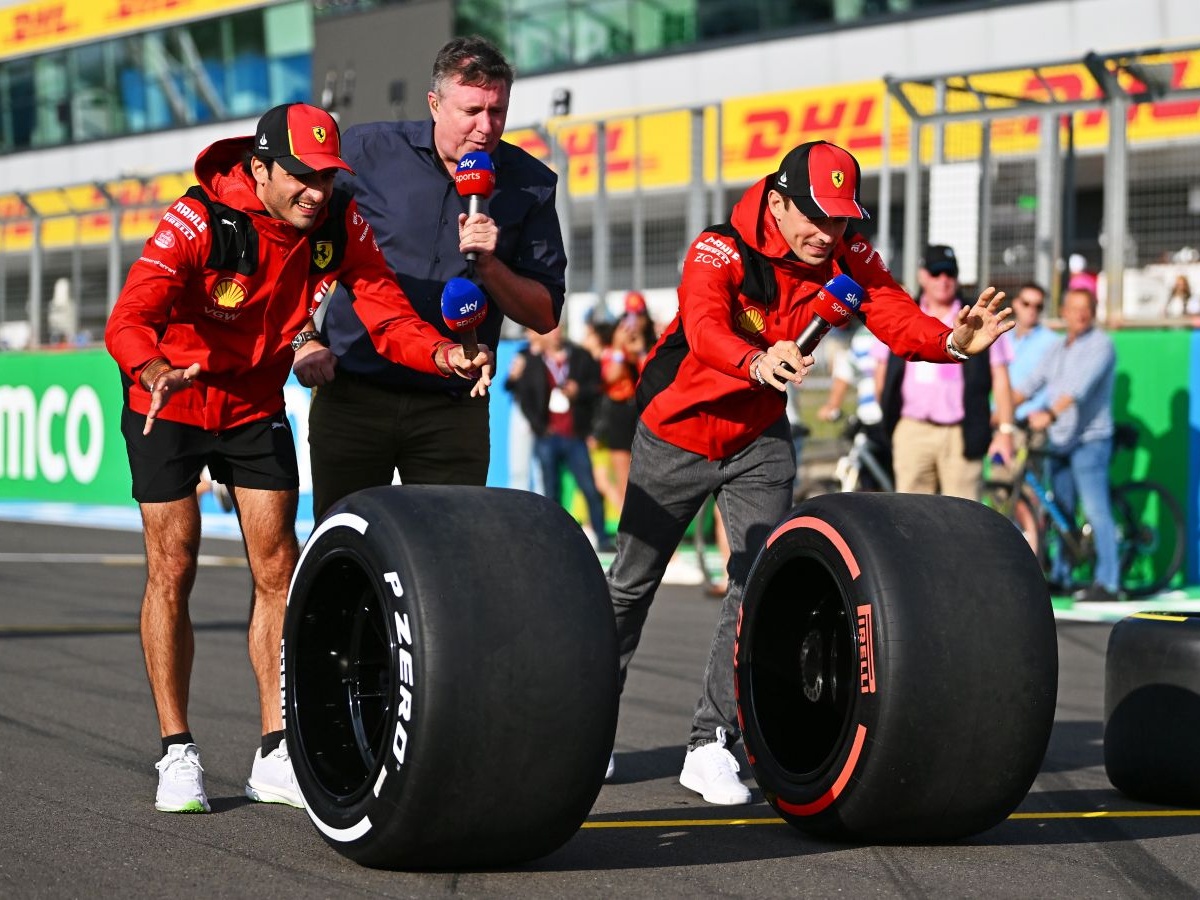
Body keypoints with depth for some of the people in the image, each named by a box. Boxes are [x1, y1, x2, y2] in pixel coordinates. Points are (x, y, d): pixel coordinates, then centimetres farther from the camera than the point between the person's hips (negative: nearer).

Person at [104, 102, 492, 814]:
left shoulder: (339, 222, -14)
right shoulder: (197, 222, -28)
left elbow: (386, 312, -16)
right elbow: (130, 318, -39)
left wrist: (443, 354, -37)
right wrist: (155, 371, -61)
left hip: (256, 404, 4)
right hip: (169, 407, -4)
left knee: (278, 569, -1)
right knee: (172, 573, -4)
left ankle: (276, 757, 5)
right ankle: (178, 754, 6)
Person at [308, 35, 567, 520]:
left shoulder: (530, 185, 3)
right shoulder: (367, 150, -1)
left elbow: (545, 315, 3)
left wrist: (488, 265, -14)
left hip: (453, 410, 1)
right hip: (352, 395, -1)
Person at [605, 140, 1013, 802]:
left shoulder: (847, 259, -12)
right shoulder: (719, 252, -27)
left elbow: (896, 318, -24)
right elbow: (705, 329, -43)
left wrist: (953, 340, -45)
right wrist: (757, 362, -65)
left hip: (759, 441, 3)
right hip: (677, 432, -3)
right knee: (632, 582, 10)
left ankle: (710, 746, -6)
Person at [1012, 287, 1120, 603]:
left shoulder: (1100, 345, -7)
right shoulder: (1056, 350, 17)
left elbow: (1080, 385, -21)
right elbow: (1029, 384, 11)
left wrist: (1050, 414, -33)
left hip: (1089, 439, -7)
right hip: (1058, 441, 7)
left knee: (1096, 511, -10)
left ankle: (1108, 582, -9)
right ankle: (1060, 574, 21)